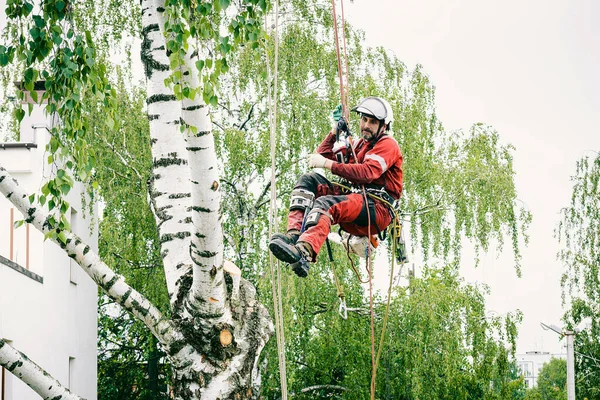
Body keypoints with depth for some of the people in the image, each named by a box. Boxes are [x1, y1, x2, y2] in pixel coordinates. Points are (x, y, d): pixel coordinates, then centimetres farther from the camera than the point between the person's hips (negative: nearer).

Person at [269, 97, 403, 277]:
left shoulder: (388, 144, 0)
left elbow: (367, 173, -20)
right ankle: (294, 233, -29)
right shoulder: (360, 144, 27)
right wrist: (334, 133, 12)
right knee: (309, 180, -6)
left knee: (325, 203, -35)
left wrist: (328, 164, -23)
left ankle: (304, 252, -63)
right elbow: (323, 156, 26)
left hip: (378, 209, -8)